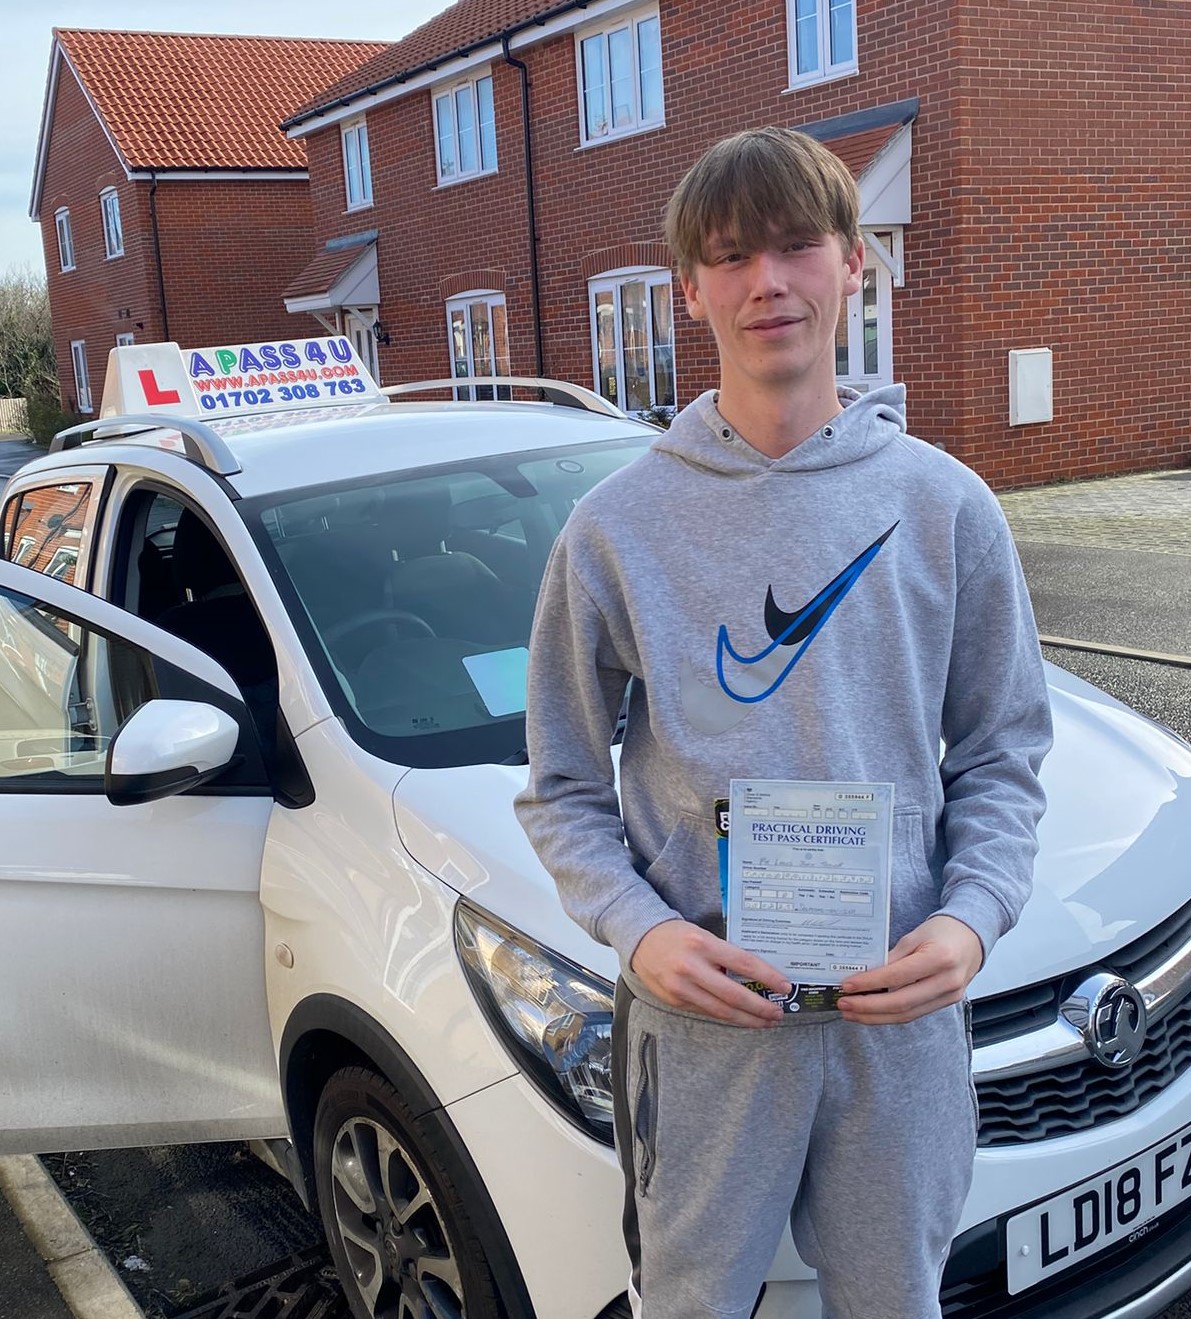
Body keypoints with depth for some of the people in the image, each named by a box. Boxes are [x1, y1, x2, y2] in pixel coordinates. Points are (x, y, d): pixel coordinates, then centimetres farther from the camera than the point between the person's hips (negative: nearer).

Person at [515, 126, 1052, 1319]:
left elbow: (1003, 752, 5)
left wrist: (973, 913, -11)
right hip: (700, 1011, -1)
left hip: (905, 1006, 2)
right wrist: (639, 929, -15)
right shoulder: (617, 527, -5)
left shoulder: (944, 506, -1)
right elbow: (562, 791, 0)